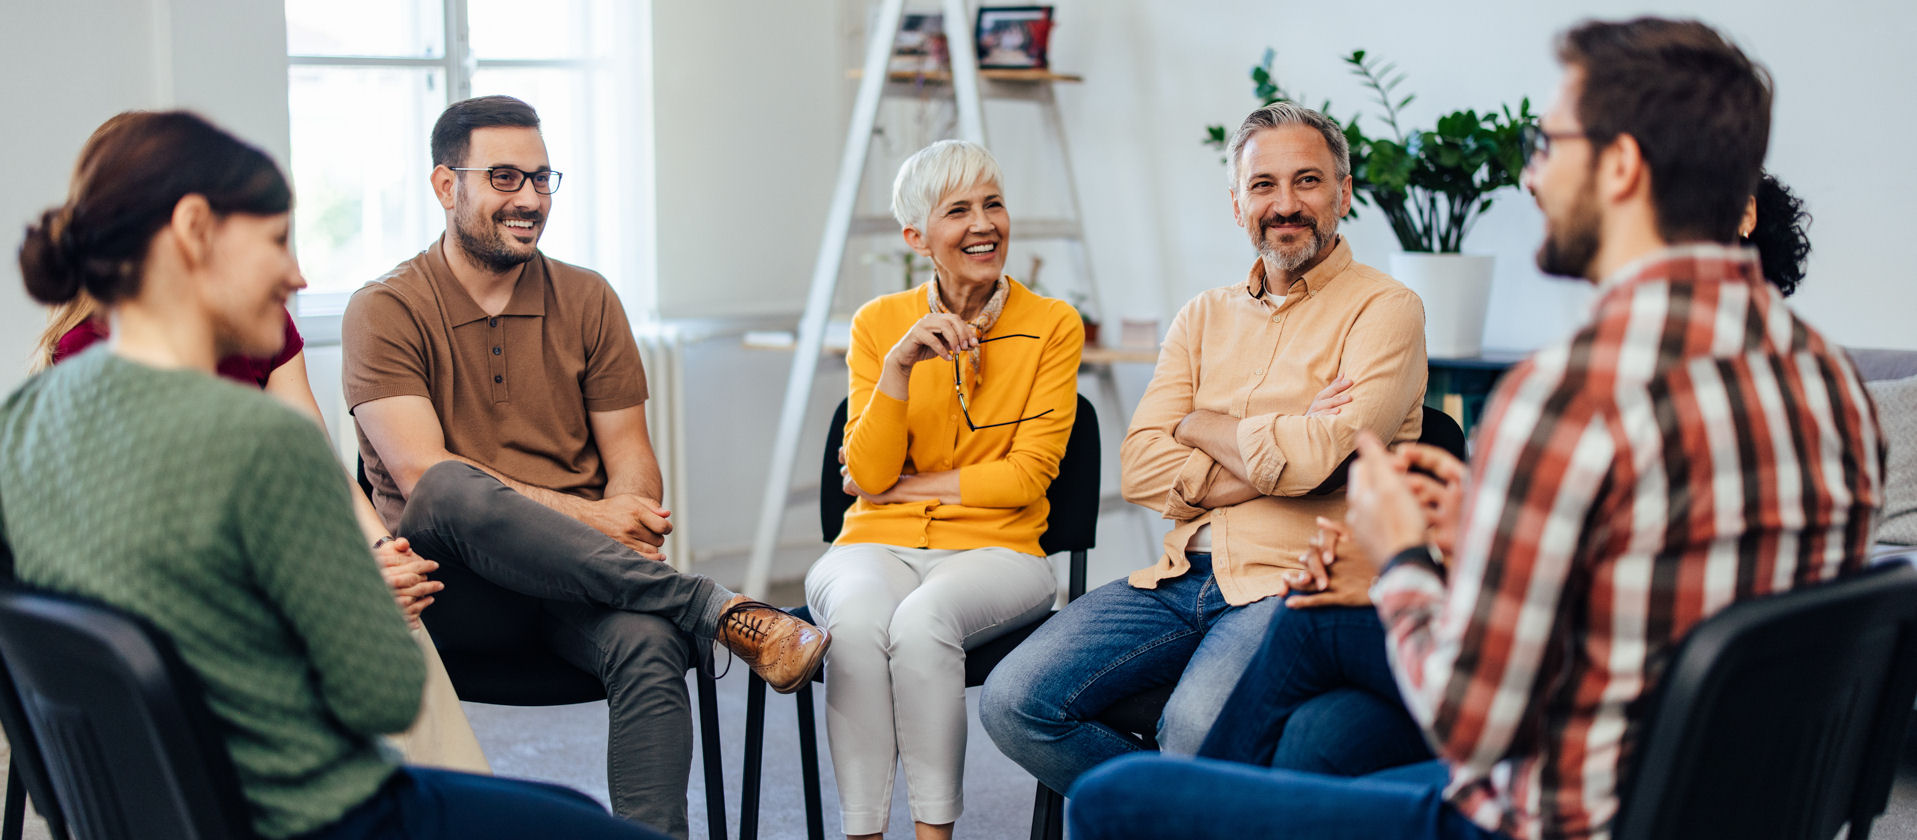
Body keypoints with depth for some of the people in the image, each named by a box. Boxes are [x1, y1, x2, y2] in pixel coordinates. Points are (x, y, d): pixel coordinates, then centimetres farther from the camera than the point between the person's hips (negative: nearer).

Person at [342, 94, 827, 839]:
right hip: (449, 586, -3)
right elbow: (421, 475, -12)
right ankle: (720, 609, -32)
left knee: (650, 642, -32)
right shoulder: (387, 310, 0)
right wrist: (581, 516, -22)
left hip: (579, 581, 3)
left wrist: (626, 527, -15)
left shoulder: (587, 300, 13)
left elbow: (630, 456, 10)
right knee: (455, 490, -37)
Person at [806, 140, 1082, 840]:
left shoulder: (1053, 324, 2)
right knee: (857, 619, -34)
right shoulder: (879, 323, 7)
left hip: (994, 547, -1)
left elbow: (1027, 474, -2)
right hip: (878, 545, 1)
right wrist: (898, 365, -13)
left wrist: (908, 484, -3)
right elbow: (867, 476, -1)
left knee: (922, 620, -35)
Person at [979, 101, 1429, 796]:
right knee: (1014, 700, -13)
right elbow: (1140, 469, 4)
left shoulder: (1384, 309, 0)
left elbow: (1309, 459, -16)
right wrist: (1272, 458, -8)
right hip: (1183, 576, 6)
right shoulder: (1205, 316, 18)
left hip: (1296, 585, -6)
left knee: (1196, 727, -35)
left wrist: (1199, 426, 2)